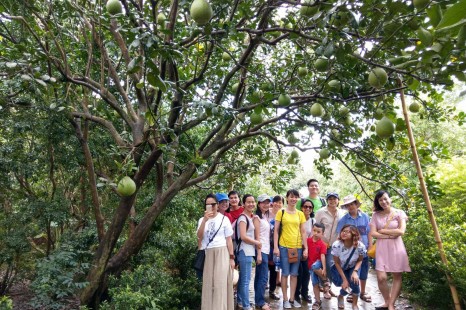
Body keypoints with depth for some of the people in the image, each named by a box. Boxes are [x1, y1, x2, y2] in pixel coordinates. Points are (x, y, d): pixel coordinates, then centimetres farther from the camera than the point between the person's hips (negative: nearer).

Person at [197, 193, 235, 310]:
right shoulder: (202, 220, 6)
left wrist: (231, 257, -1)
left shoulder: (224, 219, 0)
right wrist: (205, 220, -19)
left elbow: (229, 240, 1)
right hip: (207, 254, 3)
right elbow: (199, 237, -9)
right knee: (208, 284, 6)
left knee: (220, 283, -6)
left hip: (222, 253, -2)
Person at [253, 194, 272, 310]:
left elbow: (266, 235, 13)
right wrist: (259, 254, -17)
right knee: (264, 277, -4)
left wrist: (264, 251, 8)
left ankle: (258, 300, 21)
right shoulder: (257, 217, -10)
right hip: (261, 250, -8)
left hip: (265, 249, 8)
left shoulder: (265, 217, 14)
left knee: (259, 276, 13)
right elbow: (257, 236, -14)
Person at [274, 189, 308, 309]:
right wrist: (275, 247, -9)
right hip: (284, 246, -3)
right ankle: (285, 299, 16)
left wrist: (306, 248, 4)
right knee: (285, 273, 4)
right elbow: (276, 230, -3)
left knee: (294, 274, 11)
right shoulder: (281, 212, -2)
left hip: (297, 247, 3)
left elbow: (303, 232, 8)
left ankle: (292, 299, 22)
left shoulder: (300, 214, 7)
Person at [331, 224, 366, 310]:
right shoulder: (336, 245, -31)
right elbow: (337, 263, -17)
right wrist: (344, 279, -18)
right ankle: (341, 296, 22)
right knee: (345, 286, -19)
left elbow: (360, 260, -8)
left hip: (352, 268, 1)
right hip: (339, 268, -1)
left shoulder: (360, 246, -28)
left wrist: (355, 271, -25)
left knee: (354, 282, -26)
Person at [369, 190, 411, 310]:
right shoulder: (376, 215, 3)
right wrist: (389, 235, -12)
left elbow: (401, 231, -10)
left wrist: (383, 231, -6)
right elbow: (373, 233, -3)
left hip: (396, 247, -1)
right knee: (381, 277, -5)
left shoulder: (399, 213, 0)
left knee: (397, 276, 4)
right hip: (381, 247, 1)